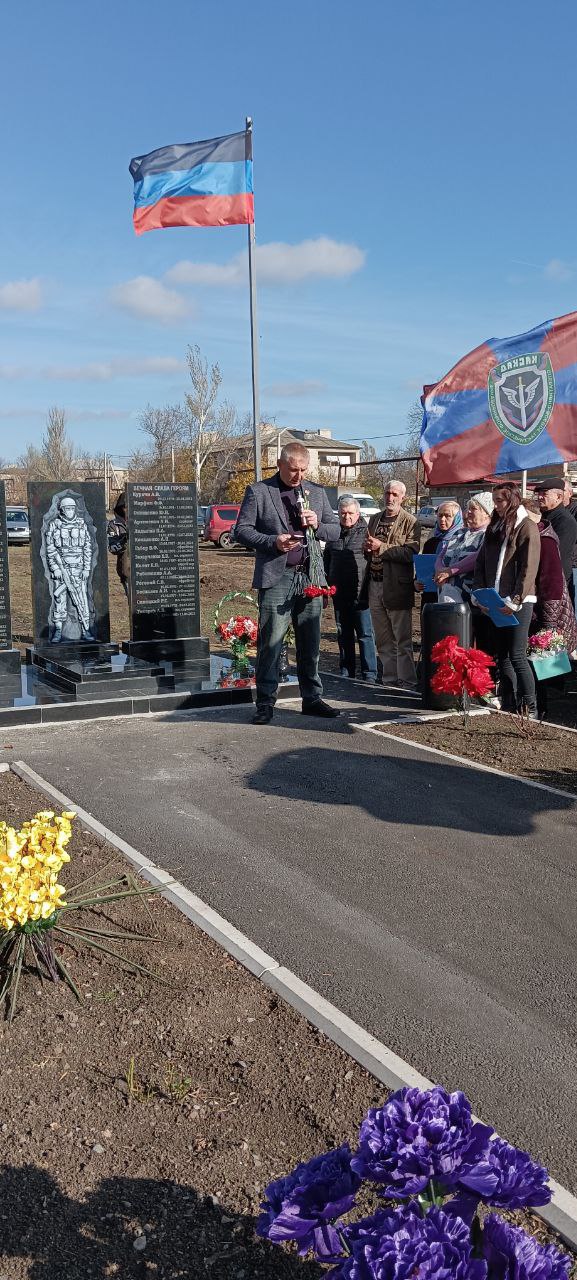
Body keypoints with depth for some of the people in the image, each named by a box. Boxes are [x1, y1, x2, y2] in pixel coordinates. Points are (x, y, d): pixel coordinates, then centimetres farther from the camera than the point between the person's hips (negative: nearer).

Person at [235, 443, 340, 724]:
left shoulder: (317, 493, 14)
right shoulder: (258, 492, 2)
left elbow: (335, 531, 17)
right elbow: (241, 530, -1)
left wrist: (317, 525, -5)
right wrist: (273, 541, -16)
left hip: (310, 577, 4)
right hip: (276, 578, -4)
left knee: (310, 643, 9)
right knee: (270, 643, -4)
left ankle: (312, 698, 20)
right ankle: (265, 703, 4)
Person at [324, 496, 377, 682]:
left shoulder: (365, 531, -4)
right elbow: (327, 558, 22)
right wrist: (327, 582, 16)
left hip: (360, 592, -5)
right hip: (339, 592, 6)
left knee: (365, 634, -3)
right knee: (343, 634, 13)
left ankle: (369, 674, 1)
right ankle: (346, 672, 22)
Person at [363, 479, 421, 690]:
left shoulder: (410, 522, -5)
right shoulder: (374, 519, 16)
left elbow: (410, 553, -18)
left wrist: (381, 547, -19)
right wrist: (367, 548, 2)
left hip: (397, 587, -7)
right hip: (374, 585, 7)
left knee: (402, 639, -2)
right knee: (383, 640, 13)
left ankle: (407, 680, 4)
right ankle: (389, 678, 22)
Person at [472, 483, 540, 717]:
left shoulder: (526, 527, -5)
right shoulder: (494, 527, 17)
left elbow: (529, 568, -12)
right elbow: (481, 564, 15)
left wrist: (514, 601, -18)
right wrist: (479, 594, 3)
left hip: (518, 602, -7)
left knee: (516, 655, -9)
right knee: (502, 655, 9)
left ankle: (529, 709, -3)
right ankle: (508, 706, 16)